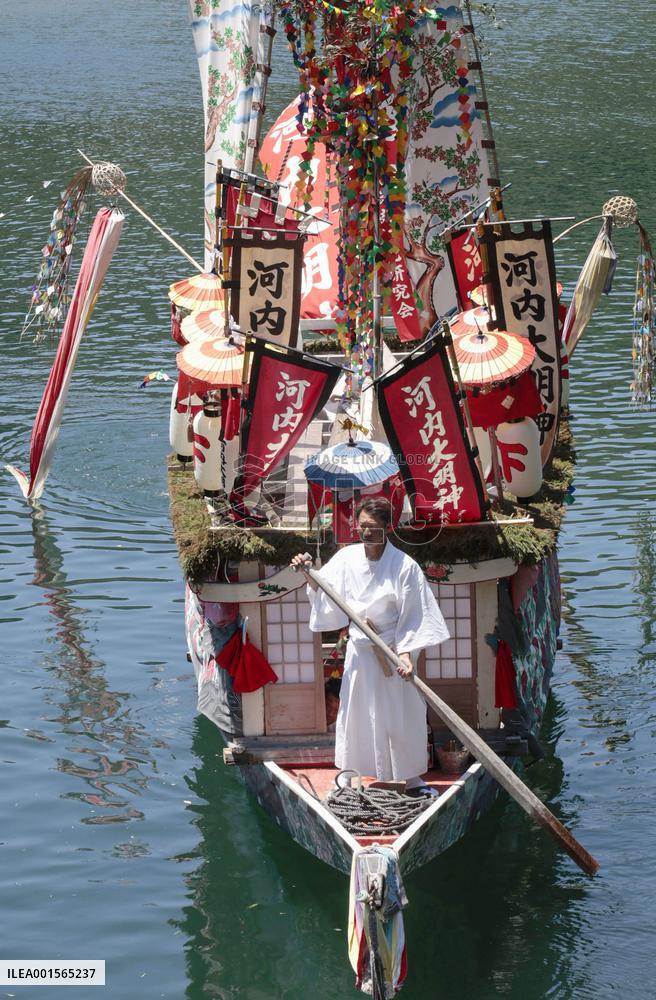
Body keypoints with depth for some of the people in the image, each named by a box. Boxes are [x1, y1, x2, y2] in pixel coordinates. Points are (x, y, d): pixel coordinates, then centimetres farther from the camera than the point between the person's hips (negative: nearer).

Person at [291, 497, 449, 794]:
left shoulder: (404, 566, -14)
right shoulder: (346, 559, -4)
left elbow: (412, 617, -12)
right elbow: (325, 595, 8)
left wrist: (406, 654, -20)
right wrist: (309, 576, -9)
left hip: (393, 650, -3)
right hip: (359, 650, 3)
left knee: (400, 716, 3)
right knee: (354, 712, 10)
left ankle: (410, 778, 17)